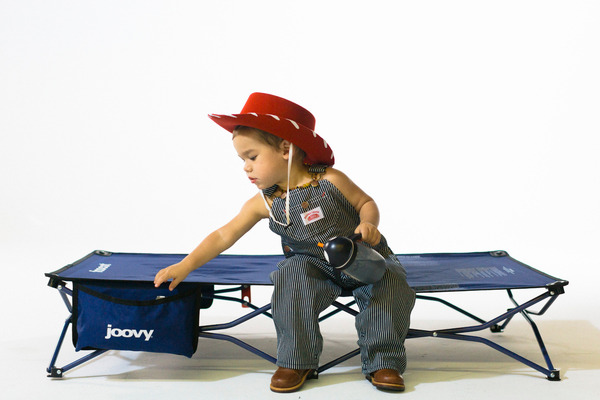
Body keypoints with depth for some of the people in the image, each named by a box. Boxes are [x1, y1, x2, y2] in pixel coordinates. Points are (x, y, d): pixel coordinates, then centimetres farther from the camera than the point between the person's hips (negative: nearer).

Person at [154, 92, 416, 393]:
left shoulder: (330, 181, -15)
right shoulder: (264, 202, -8)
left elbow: (367, 203, -3)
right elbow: (224, 236, -7)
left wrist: (369, 225, -25)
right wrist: (185, 266, -13)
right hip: (313, 266, 2)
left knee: (390, 285, -26)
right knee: (292, 277, -29)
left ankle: (382, 362, -9)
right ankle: (297, 362, -15)